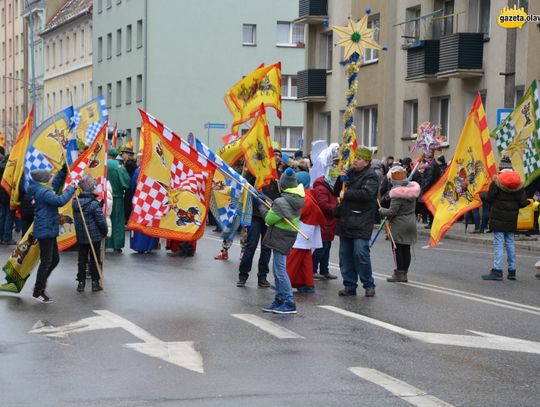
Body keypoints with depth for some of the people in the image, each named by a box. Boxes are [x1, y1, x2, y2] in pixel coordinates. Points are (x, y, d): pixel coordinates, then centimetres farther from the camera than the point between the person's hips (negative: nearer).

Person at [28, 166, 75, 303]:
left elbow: (56, 184, 29)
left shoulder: (44, 190, 11)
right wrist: (71, 190, -19)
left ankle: (41, 283, 26)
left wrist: (64, 171, 18)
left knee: (55, 259, 16)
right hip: (45, 230, -10)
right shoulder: (43, 192, -19)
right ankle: (38, 291, 2)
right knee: (46, 261, -5)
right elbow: (60, 201, -30)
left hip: (49, 230, 10)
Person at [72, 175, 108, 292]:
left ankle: (81, 282, 16)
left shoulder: (75, 202, -3)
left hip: (80, 237, 4)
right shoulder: (94, 204, -20)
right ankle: (95, 283, 12)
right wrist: (105, 232, 2)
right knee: (94, 260, 7)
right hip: (94, 236, -4)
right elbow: (101, 221, -16)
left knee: (82, 259, 12)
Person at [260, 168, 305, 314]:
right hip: (289, 236, 9)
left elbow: (269, 220, -11)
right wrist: (270, 207, 7)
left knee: (280, 270, -6)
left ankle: (289, 303, -6)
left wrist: (263, 208, 5)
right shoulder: (297, 199, 5)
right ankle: (279, 300, 23)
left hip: (280, 237, -9)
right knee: (277, 269, 17)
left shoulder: (281, 202, -20)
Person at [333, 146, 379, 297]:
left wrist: (346, 194, -15)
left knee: (361, 253, -13)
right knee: (345, 254, 7)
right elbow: (337, 191, 16)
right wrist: (340, 179, -3)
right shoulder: (350, 172, 15)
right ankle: (349, 285, 15)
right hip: (345, 221, 7)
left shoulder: (371, 176, -6)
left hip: (361, 222, -7)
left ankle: (369, 285, 1)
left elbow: (366, 194, -22)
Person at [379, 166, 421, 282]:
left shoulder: (397, 193, -19)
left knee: (398, 248, 2)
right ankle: (404, 273, 16)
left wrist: (381, 210, -1)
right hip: (411, 222, 7)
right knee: (406, 249, 10)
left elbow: (392, 212, -19)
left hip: (399, 224, -7)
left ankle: (399, 274, 5)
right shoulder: (411, 188, 4)